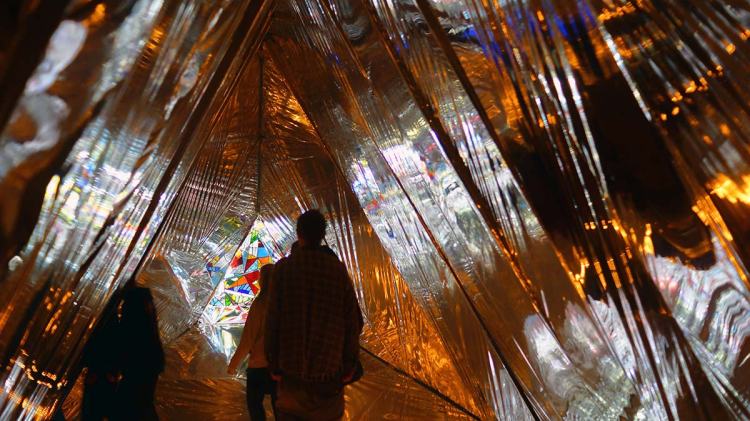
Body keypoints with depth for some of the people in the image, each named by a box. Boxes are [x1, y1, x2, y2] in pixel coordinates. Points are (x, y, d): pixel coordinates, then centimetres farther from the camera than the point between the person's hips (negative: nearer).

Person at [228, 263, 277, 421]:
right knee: (278, 403, 17)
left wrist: (233, 364, 0)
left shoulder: (260, 303, -16)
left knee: (254, 403, 17)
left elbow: (248, 338, -12)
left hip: (260, 363, -4)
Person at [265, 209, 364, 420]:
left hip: (292, 366, -1)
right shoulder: (338, 270, -2)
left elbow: (273, 319, -8)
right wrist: (350, 365, 5)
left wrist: (273, 365, 0)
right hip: (329, 369, 1)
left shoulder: (284, 268, -6)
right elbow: (353, 321, -3)